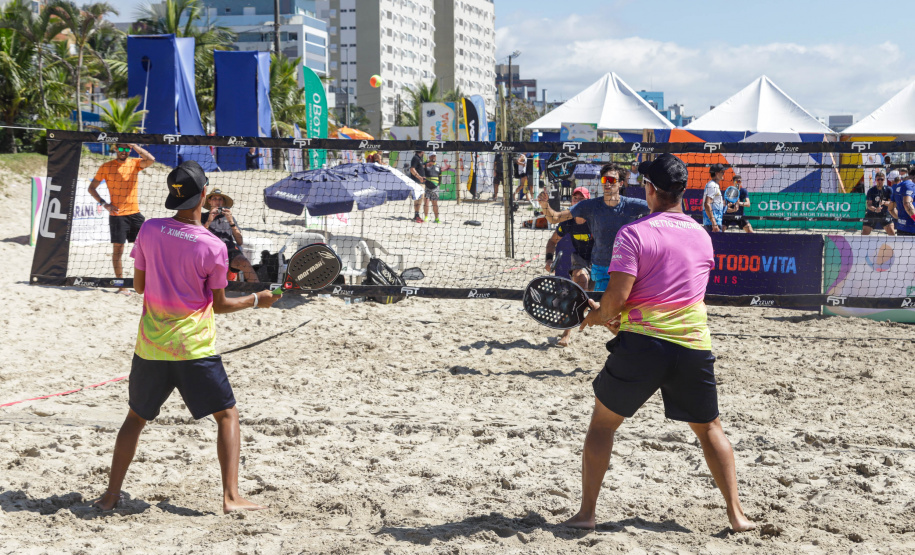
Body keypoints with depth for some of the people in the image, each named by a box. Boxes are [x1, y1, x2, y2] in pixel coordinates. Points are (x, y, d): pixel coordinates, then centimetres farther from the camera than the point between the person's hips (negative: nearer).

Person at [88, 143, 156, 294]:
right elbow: (91, 188, 5)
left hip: (135, 213, 3)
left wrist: (134, 145, -18)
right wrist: (104, 204, -8)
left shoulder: (135, 163, 6)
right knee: (118, 249, 0)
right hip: (117, 214, -3)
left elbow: (150, 160, -15)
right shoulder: (106, 167, 0)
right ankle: (121, 285, 5)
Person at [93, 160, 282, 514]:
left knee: (135, 418, 20)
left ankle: (111, 494, 21)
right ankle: (231, 497, 1)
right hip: (195, 348, -3)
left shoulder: (149, 230, -5)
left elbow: (139, 285, 6)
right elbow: (219, 304, -2)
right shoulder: (213, 247, -13)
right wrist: (256, 301, 13)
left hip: (150, 346, 4)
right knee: (227, 416, 9)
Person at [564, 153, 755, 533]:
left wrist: (598, 316, 6)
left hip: (642, 344, -3)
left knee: (602, 423, 13)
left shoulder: (634, 233, -8)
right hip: (694, 346, 4)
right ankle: (736, 513, 14)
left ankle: (586, 513, 11)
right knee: (709, 429, 19)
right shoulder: (702, 236, 9)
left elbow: (618, 295, -16)